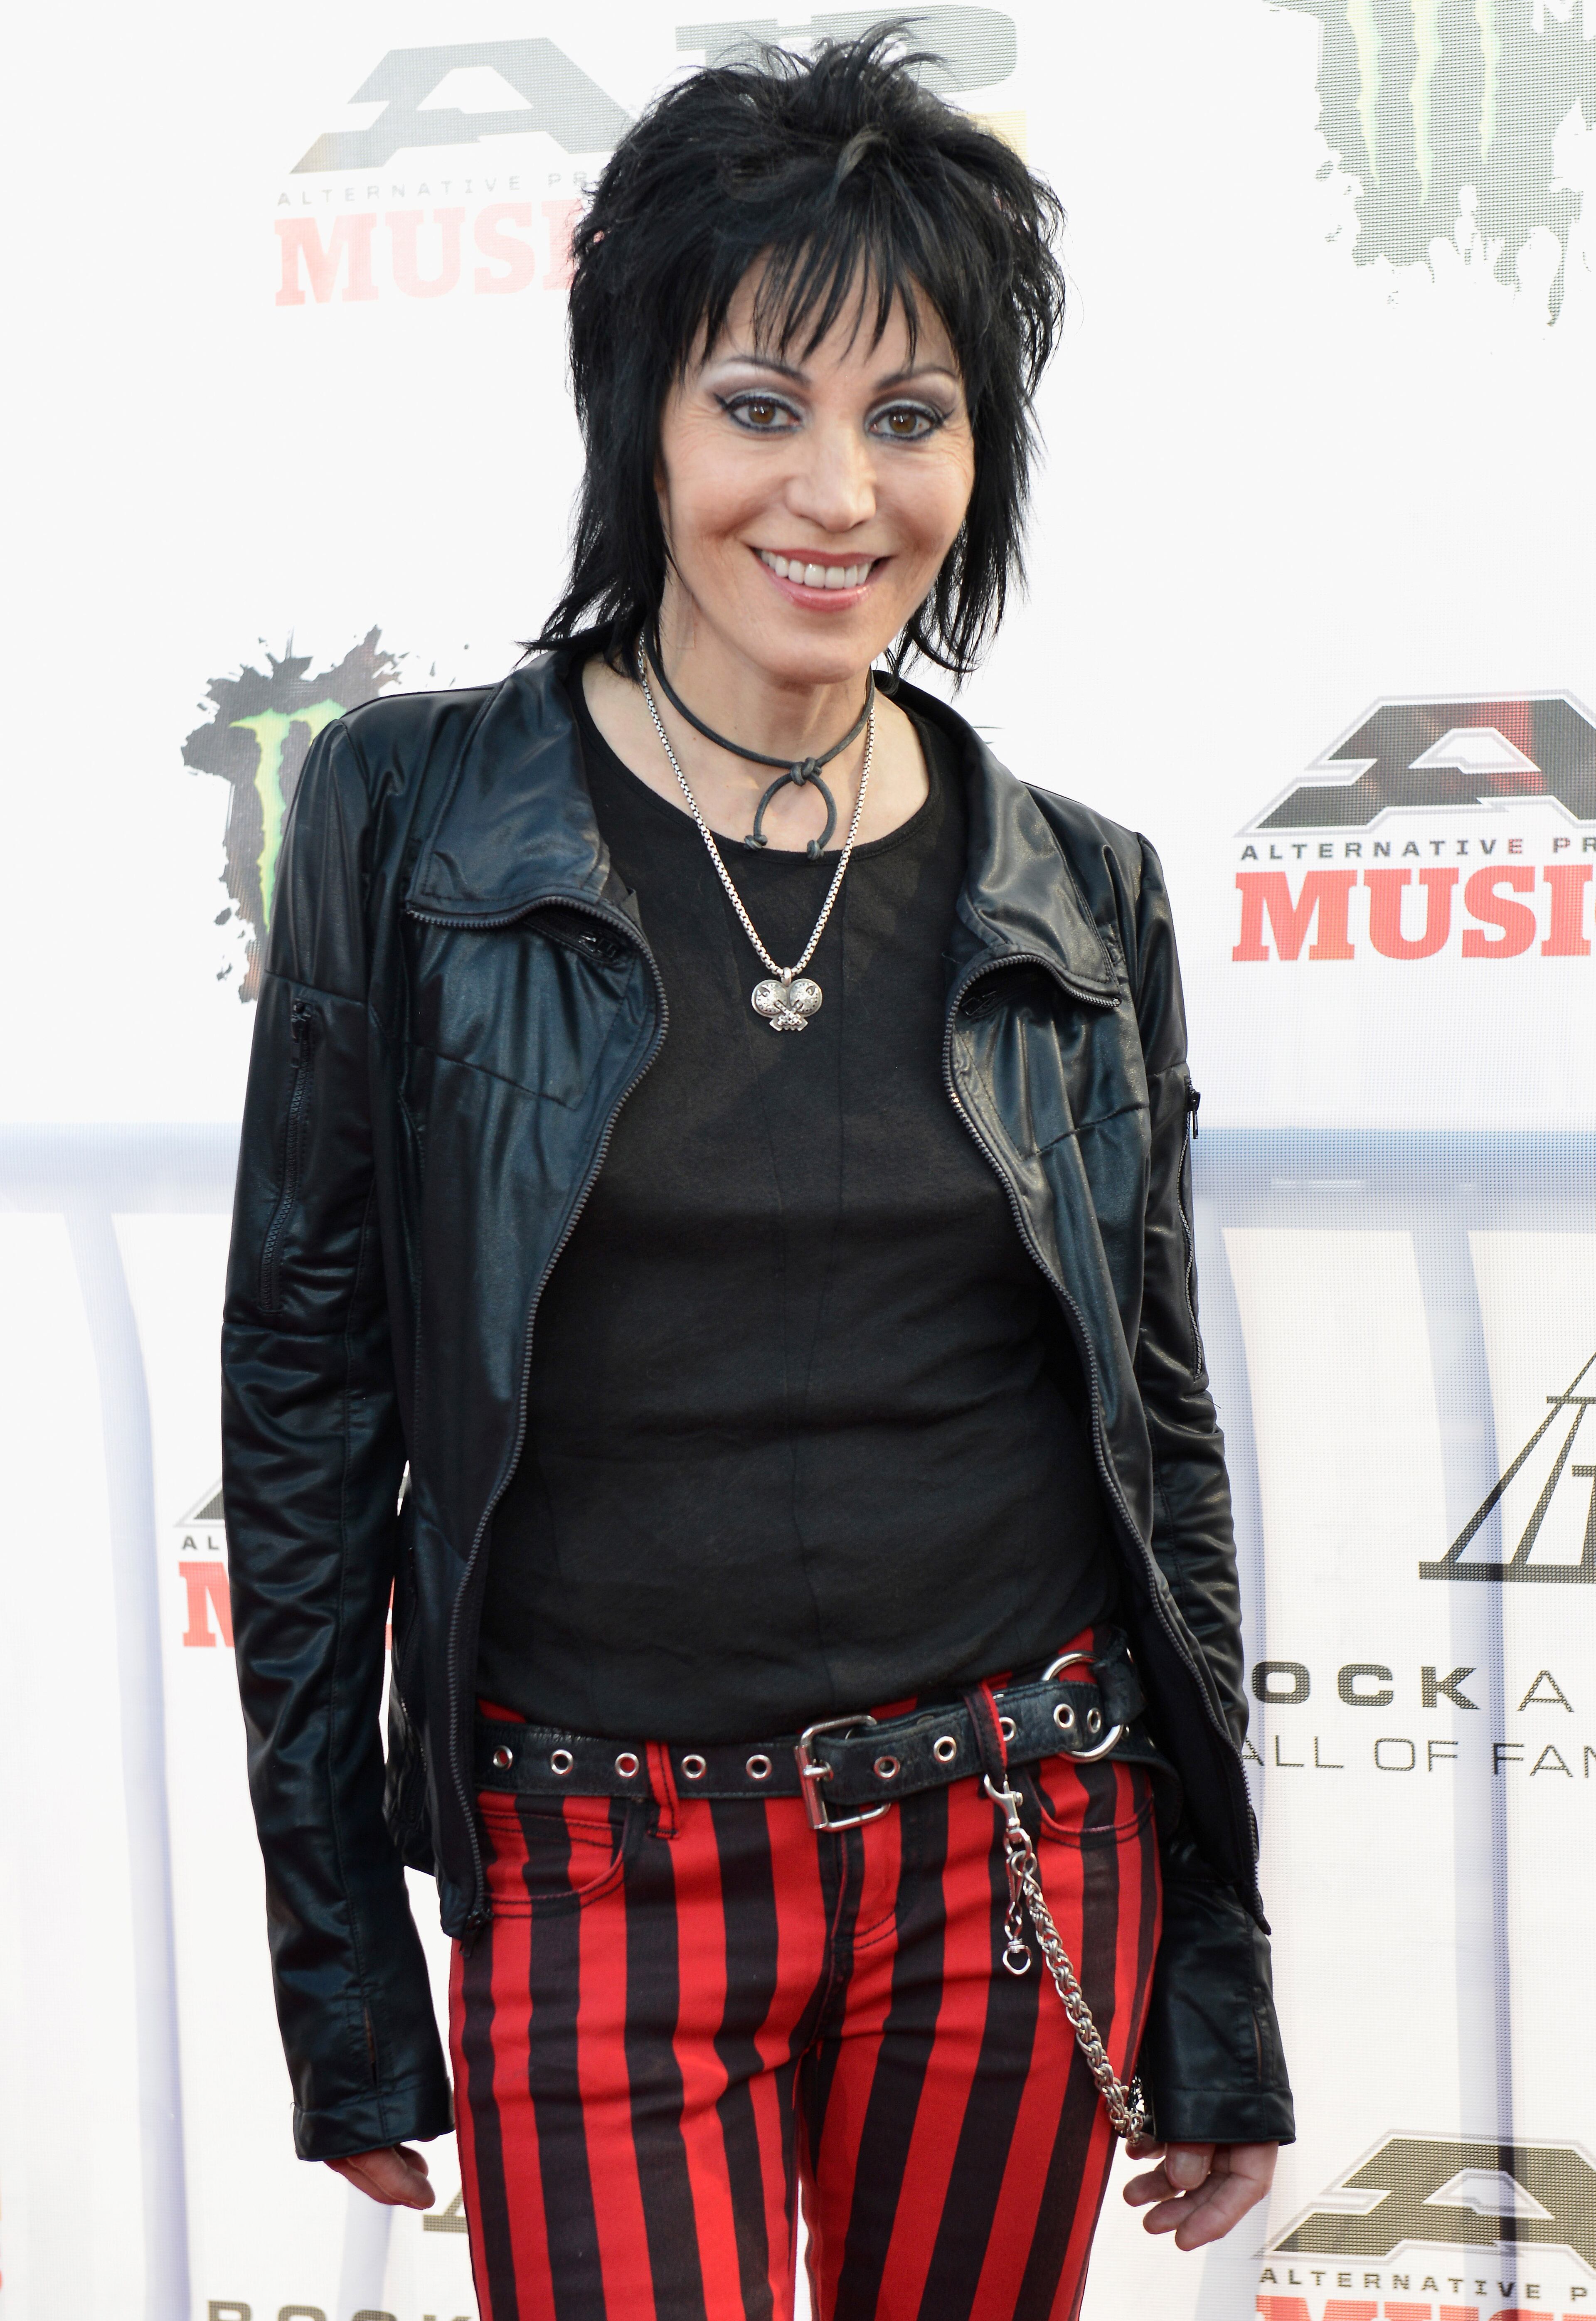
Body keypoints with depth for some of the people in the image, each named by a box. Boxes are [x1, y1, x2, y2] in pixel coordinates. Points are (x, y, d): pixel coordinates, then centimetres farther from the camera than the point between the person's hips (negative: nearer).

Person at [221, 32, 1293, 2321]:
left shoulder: (1084, 896, 4)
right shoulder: (410, 819, -3)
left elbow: (1162, 1428, 9)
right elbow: (305, 1386, -2)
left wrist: (1221, 1983, 9)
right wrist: (337, 1961, -4)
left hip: (1020, 1867, 2)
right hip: (598, 1877, -2)